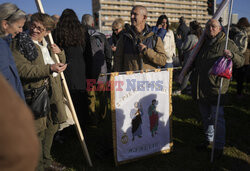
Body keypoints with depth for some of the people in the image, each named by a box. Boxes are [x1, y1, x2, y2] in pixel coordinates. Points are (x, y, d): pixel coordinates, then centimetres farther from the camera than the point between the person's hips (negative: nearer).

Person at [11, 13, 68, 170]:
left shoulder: (47, 44, 17)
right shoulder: (19, 43, -5)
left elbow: (61, 63, 28)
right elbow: (22, 69, -18)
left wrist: (60, 52, 6)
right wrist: (49, 68, -25)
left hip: (53, 92, 8)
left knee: (52, 126, 16)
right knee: (38, 130, -3)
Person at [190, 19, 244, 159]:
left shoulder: (228, 44, 0)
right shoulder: (202, 43, 15)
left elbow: (241, 61, -4)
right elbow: (195, 62, 28)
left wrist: (232, 55, -23)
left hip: (216, 88, -5)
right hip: (201, 88, 6)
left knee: (217, 118, -2)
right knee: (206, 117, 18)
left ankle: (219, 146, 12)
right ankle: (209, 139, 35)